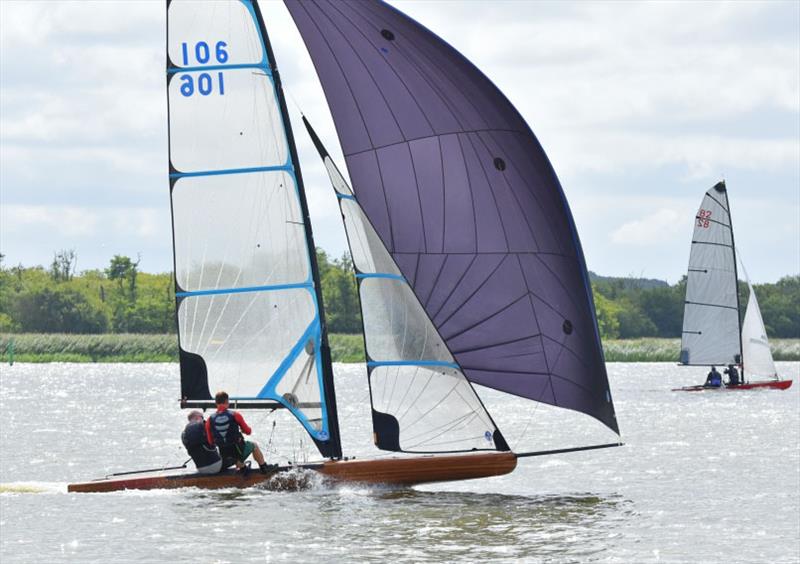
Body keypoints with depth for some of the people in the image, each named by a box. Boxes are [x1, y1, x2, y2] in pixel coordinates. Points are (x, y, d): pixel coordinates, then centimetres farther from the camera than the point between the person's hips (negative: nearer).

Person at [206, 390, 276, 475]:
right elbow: (248, 431, 0)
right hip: (238, 451, -2)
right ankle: (264, 468, 38)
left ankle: (242, 468, 43)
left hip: (224, 456, 2)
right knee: (254, 445, 28)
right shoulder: (235, 415, -14)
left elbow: (210, 442, 0)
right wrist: (242, 429, 24)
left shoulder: (210, 420, -8)